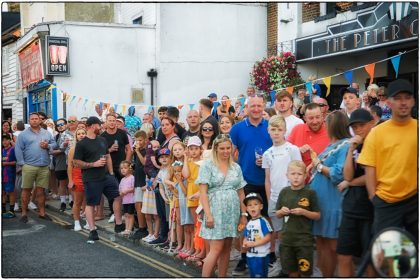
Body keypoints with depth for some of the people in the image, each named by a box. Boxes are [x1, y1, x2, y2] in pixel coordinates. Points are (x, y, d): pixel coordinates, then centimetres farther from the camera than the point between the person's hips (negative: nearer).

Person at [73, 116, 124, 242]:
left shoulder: (102, 140, 10)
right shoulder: (81, 144, -9)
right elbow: (77, 162, -11)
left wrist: (111, 173, 10)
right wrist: (94, 164, -17)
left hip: (106, 176, 6)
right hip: (91, 179, -6)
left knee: (118, 196, 4)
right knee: (90, 204, 2)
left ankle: (118, 225, 17)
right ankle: (93, 231, 9)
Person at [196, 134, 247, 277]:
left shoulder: (236, 167, 12)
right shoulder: (208, 165, -2)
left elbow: (241, 193, 14)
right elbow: (203, 192, -8)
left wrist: (244, 213, 7)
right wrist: (208, 214, -15)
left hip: (232, 212, 5)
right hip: (216, 211, -5)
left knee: (226, 249, 7)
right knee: (216, 249, -10)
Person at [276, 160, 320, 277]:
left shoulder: (310, 193, -6)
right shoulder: (284, 192, 4)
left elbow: (318, 215, -2)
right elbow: (277, 214, 13)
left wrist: (304, 212, -17)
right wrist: (282, 211, -9)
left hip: (304, 239, -3)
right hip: (287, 238, 3)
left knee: (305, 272, 3)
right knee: (292, 271, 13)